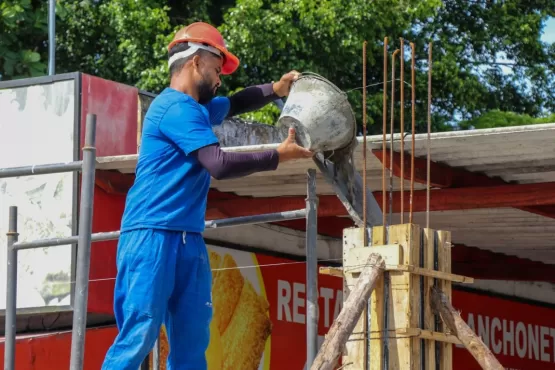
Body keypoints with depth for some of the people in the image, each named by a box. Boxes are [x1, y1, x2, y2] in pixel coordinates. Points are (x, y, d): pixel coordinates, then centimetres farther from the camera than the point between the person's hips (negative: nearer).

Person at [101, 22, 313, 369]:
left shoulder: (197, 108, 22)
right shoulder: (177, 107, -10)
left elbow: (235, 103, 41)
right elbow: (220, 163, -18)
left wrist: (275, 90, 20)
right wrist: (279, 155, -7)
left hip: (189, 240, 10)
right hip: (153, 235, -10)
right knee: (139, 335, -17)